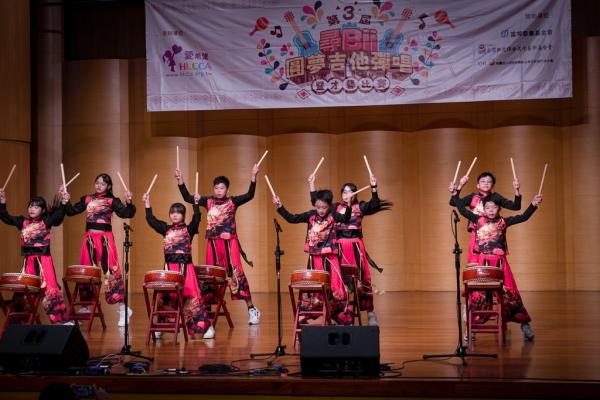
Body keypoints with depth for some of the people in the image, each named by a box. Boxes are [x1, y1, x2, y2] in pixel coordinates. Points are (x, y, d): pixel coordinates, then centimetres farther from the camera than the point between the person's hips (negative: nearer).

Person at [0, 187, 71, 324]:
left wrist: (63, 203, -33)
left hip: (44, 259, -4)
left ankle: (61, 319, -5)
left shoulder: (46, 221, 0)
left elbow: (58, 216, -16)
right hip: (28, 260, 4)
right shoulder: (23, 222, 10)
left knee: (50, 288, -9)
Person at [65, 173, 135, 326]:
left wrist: (129, 202, -25)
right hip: (89, 238, 5)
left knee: (111, 271, -10)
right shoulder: (86, 199, 13)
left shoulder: (112, 201, 1)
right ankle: (85, 305, 24)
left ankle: (123, 309, -8)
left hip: (105, 238, -4)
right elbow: (71, 211, 14)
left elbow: (126, 213, -9)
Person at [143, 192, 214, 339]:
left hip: (185, 267, -3)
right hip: (169, 267, 3)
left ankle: (206, 326, -4)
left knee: (191, 296, -9)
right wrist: (147, 204, 2)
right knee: (166, 296, 6)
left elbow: (196, 219, -11)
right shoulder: (165, 229, 13)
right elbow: (151, 220, 7)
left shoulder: (189, 229, 5)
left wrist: (196, 204, -19)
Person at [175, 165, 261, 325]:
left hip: (230, 241, -2)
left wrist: (253, 178, -21)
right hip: (213, 242, 3)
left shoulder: (232, 201, 4)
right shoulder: (208, 201, 9)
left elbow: (249, 195, -9)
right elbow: (187, 197, 4)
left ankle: (251, 308, -3)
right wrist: (180, 181, -8)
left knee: (236, 273, -8)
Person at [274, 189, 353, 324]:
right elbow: (291, 218, 1)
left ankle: (342, 317, 9)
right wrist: (280, 206, -7)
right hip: (314, 258, 2)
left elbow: (346, 219, -19)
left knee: (335, 288, -4)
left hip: (330, 258, -2)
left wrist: (348, 206, -34)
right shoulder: (311, 215, 2)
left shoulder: (333, 215, -3)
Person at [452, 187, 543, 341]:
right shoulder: (478, 220, 6)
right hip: (482, 262, 0)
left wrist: (533, 204, -7)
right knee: (478, 293, -1)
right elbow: (462, 210, 3)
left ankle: (524, 324, 9)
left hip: (499, 263, 0)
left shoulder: (503, 222, 6)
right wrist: (456, 194, 0)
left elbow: (523, 217, 2)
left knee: (509, 293, 0)